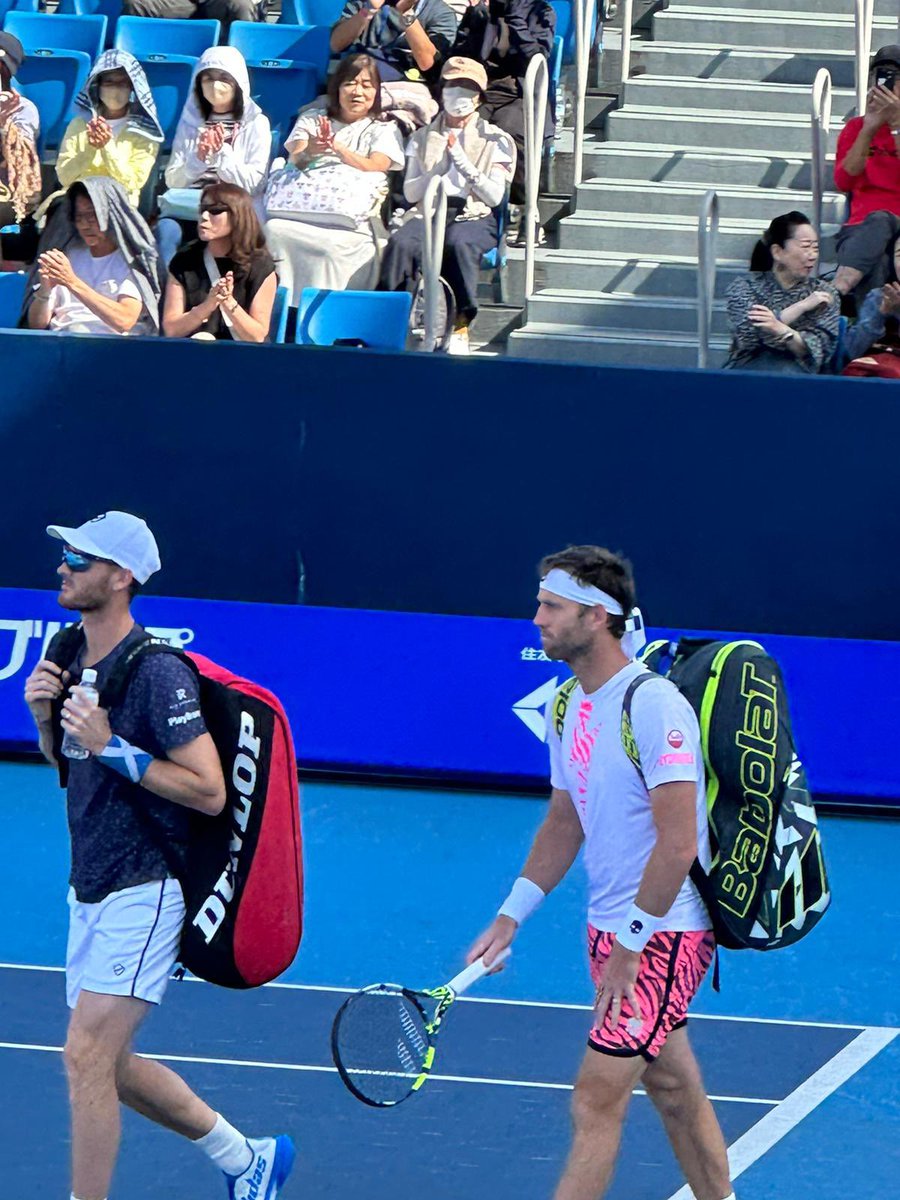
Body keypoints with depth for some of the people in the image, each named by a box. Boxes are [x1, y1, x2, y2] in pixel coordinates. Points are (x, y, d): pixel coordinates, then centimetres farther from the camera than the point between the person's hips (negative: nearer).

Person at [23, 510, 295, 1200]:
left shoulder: (157, 672, -19)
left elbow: (209, 791, -21)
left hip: (143, 893, -9)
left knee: (86, 1057, -14)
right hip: (91, 889, 9)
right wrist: (46, 717, 0)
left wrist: (113, 747, -24)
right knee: (109, 1064, 14)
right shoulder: (73, 657, 7)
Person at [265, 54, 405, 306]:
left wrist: (338, 148, -19)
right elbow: (296, 158, 7)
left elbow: (374, 167, -1)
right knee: (276, 231, -33)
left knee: (332, 244, -37)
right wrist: (310, 151, -19)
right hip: (302, 204, 2)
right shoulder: (312, 119, 26)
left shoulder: (384, 130, 19)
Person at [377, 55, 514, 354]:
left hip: (474, 216, -2)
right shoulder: (422, 138, 20)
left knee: (458, 244, -39)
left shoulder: (495, 140, 13)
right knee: (400, 243, -34)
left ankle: (460, 328, -35)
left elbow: (494, 196, 0)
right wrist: (439, 169, -6)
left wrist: (461, 160, -8)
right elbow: (410, 192, 9)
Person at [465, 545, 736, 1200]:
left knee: (597, 1101, -11)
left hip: (664, 932, -9)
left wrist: (631, 943, -21)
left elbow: (678, 843, -24)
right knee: (674, 1090, 17)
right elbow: (565, 822, 19)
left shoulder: (654, 705, -21)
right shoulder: (569, 708, 7)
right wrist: (511, 916, 12)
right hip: (612, 930, 9)